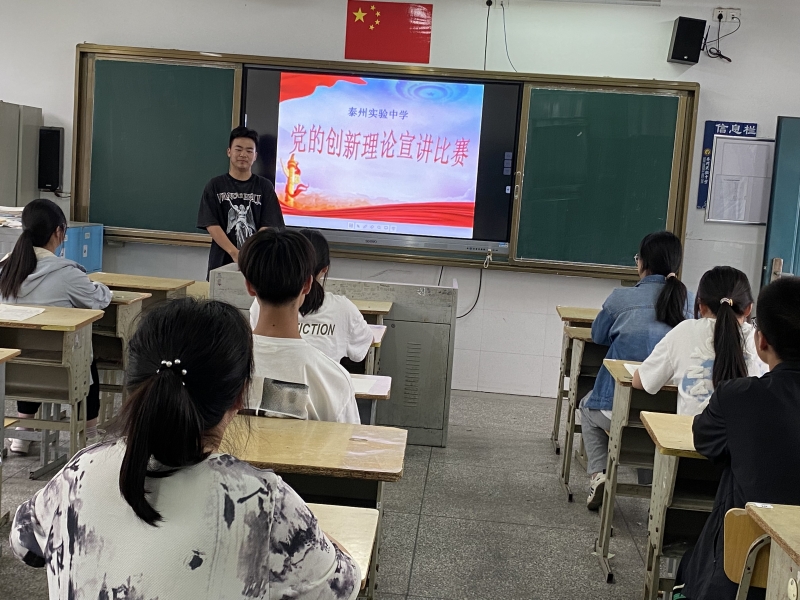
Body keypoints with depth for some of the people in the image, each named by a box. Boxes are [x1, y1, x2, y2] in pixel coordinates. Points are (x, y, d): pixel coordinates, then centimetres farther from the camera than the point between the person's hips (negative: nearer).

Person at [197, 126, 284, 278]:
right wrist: (235, 253, -19)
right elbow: (211, 225, -5)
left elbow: (268, 226, -2)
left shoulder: (265, 187, 5)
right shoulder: (215, 186, 4)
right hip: (221, 263, 0)